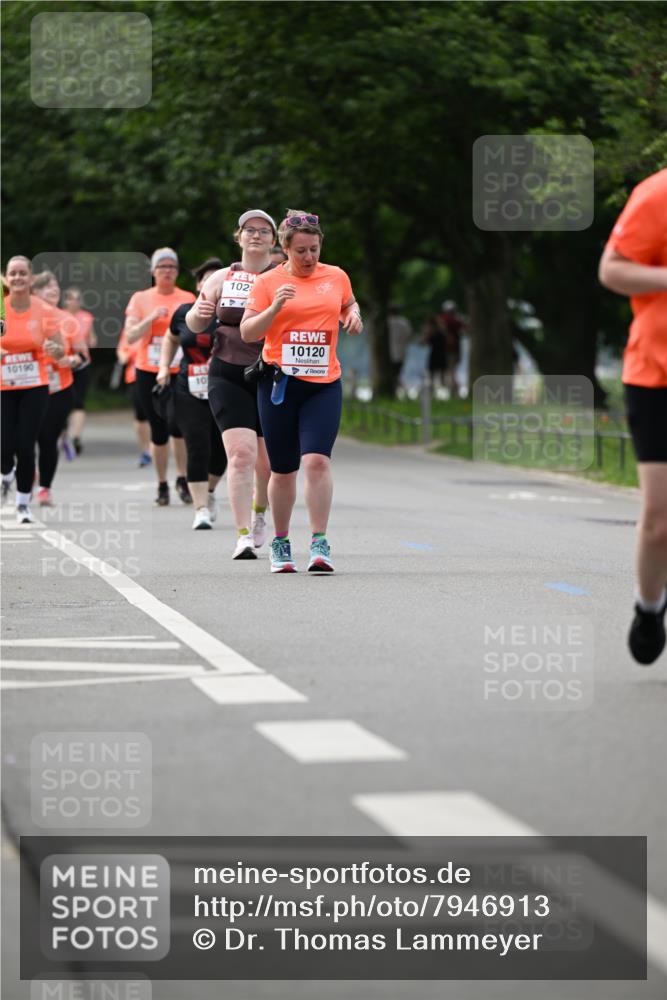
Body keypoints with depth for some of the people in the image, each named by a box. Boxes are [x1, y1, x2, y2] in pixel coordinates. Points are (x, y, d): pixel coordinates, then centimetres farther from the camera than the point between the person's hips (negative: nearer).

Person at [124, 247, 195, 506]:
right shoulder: (141, 299, 5)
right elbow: (130, 336, -3)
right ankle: (162, 485, 15)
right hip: (149, 373, 1)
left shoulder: (188, 299, 6)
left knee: (178, 426, -16)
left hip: (180, 373, -1)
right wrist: (151, 318, -15)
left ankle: (182, 479, 2)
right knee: (158, 431, 3)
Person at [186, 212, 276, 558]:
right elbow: (195, 325, 12)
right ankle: (243, 535, -14)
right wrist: (199, 313, -11)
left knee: (268, 460, 7)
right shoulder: (223, 278, 9)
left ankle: (259, 513, 37)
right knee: (241, 453, -15)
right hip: (228, 375, 0)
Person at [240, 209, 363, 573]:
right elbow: (247, 333, -1)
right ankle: (280, 543, 22)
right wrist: (274, 307, -16)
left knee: (317, 460, -17)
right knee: (283, 470, 6)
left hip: (324, 383, 1)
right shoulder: (268, 282, 2)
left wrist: (353, 315, 7)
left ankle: (319, 543, -17)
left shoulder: (336, 277, 9)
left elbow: (349, 304, 30)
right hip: (280, 383, -1)